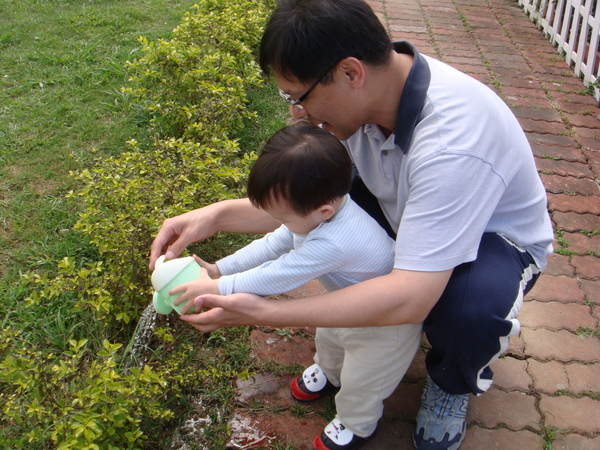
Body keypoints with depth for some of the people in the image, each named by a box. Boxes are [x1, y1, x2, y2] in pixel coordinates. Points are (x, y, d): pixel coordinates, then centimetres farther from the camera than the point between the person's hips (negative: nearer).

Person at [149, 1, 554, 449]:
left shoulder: (450, 140, -40)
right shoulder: (364, 93, -18)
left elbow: (411, 298, -42)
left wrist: (263, 312, -41)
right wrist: (216, 215, -20)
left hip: (498, 236, -5)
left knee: (472, 306, -38)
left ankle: (454, 381, 0)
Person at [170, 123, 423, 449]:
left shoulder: (333, 243, -46)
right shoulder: (316, 211, -18)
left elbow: (275, 277, -36)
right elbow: (272, 245, -6)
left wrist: (216, 287, -26)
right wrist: (218, 269, -9)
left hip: (387, 321, -8)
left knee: (358, 383, 13)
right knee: (327, 338, 30)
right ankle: (328, 373, 62)